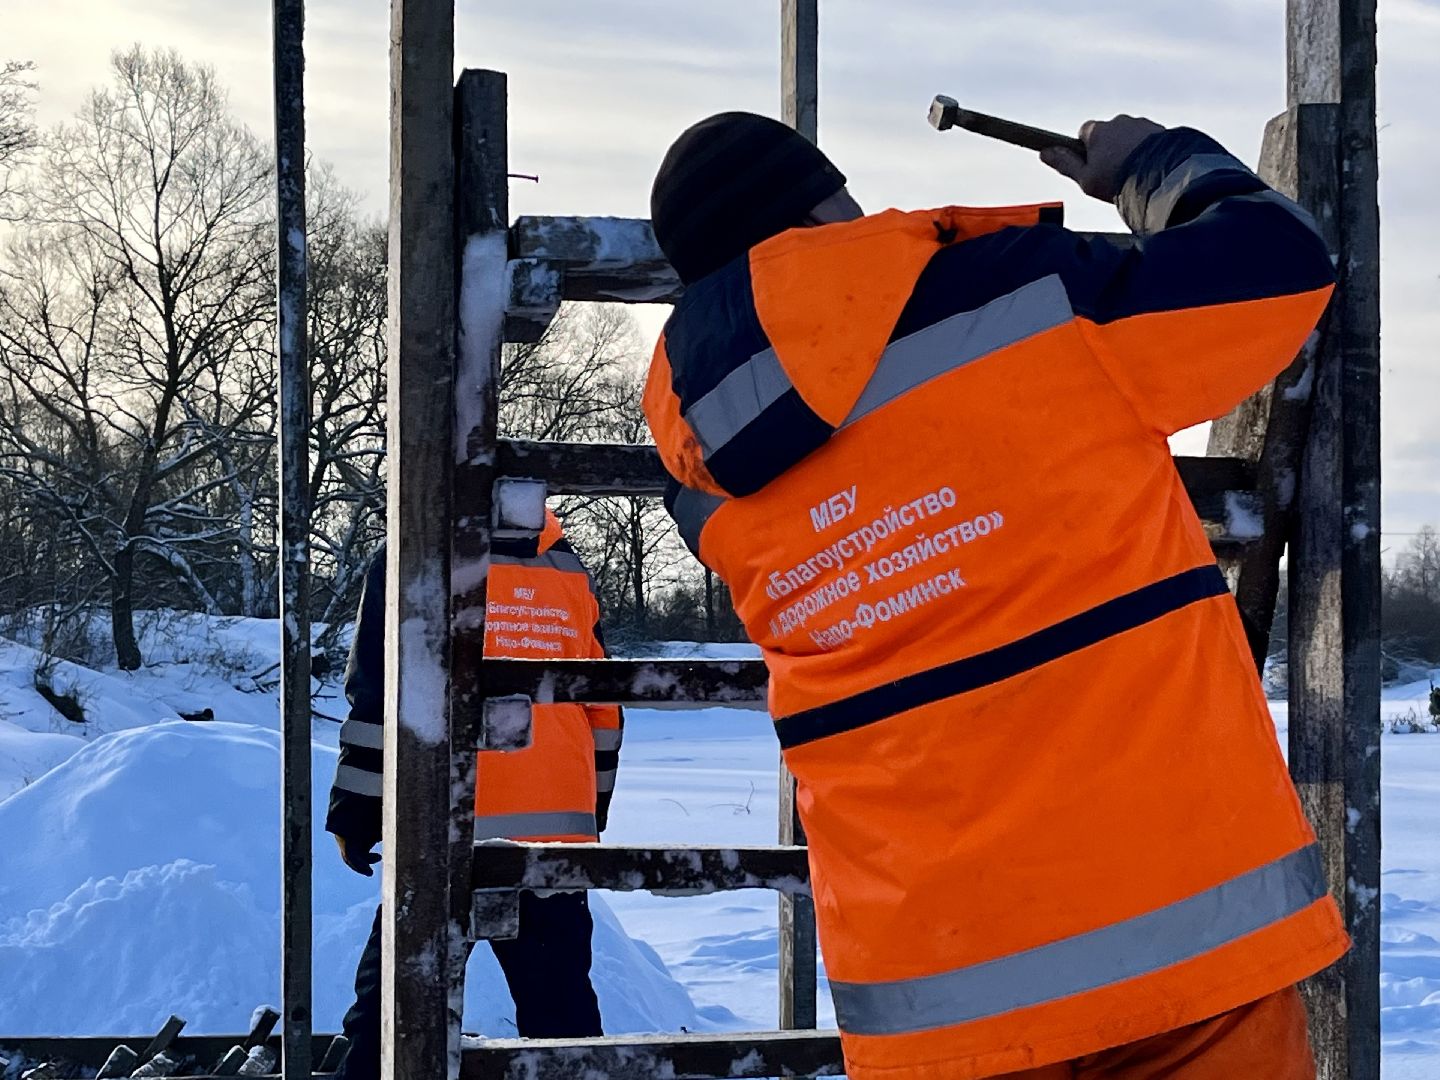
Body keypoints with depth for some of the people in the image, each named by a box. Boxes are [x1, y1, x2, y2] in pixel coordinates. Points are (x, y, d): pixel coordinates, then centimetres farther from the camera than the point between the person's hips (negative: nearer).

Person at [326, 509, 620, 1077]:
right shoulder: (571, 572, 10)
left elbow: (377, 696, -7)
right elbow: (604, 708, 15)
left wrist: (354, 810, 1)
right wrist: (592, 812, 24)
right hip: (559, 826, 4)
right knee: (561, 1005, 11)